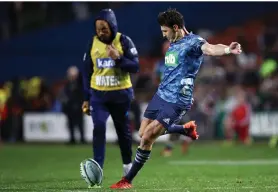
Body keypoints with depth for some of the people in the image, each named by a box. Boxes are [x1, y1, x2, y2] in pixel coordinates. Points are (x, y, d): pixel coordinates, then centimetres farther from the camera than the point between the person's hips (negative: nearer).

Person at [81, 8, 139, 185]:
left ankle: (128, 164, 28)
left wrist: (118, 58, -27)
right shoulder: (92, 43, 0)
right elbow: (87, 72, 7)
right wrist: (86, 98, 6)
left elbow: (135, 67, -11)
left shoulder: (124, 41, -9)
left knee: (123, 130, 11)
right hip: (98, 94, 1)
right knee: (99, 128, -15)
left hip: (121, 94, -1)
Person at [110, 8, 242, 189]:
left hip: (177, 101, -9)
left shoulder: (193, 42, -15)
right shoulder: (173, 44, 12)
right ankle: (187, 129, 33)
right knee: (143, 133, 15)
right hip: (161, 94, 9)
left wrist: (227, 49, -56)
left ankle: (128, 180, 6)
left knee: (147, 139, -9)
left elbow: (209, 48, -36)